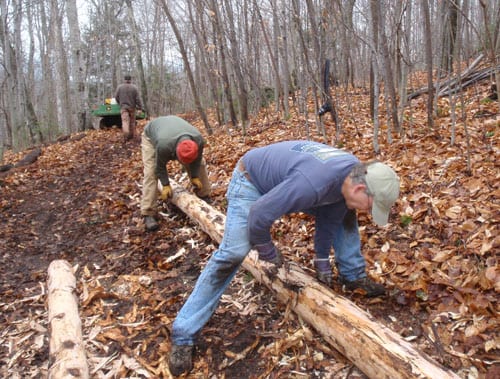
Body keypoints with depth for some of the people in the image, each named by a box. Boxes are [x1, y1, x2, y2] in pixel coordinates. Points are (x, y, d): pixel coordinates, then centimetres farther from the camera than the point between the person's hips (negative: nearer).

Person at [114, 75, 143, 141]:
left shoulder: (119, 87, 2)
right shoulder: (134, 88, -2)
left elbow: (116, 96, 7)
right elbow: (138, 99, -6)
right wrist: (140, 107, -1)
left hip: (123, 107, -1)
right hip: (132, 107, 1)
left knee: (125, 121, -11)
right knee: (132, 122, 13)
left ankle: (126, 135, -31)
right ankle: (131, 136, 20)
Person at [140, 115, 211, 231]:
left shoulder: (199, 140, -35)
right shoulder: (164, 145, -47)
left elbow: (196, 160, -13)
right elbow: (160, 166, -27)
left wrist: (195, 177, -16)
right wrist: (166, 185, -22)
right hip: (152, 135, -4)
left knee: (200, 162, -1)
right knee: (151, 172, -20)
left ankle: (203, 196, 15)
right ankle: (148, 214, -19)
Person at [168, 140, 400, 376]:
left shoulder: (356, 174, -14)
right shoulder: (312, 183, -42)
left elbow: (329, 217, 2)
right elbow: (259, 214, -36)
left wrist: (322, 259, 7)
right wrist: (267, 251, -17)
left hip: (286, 178, 8)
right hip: (251, 180, -8)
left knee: (343, 214, 6)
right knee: (233, 253, -21)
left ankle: (353, 277, 24)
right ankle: (183, 334, -13)